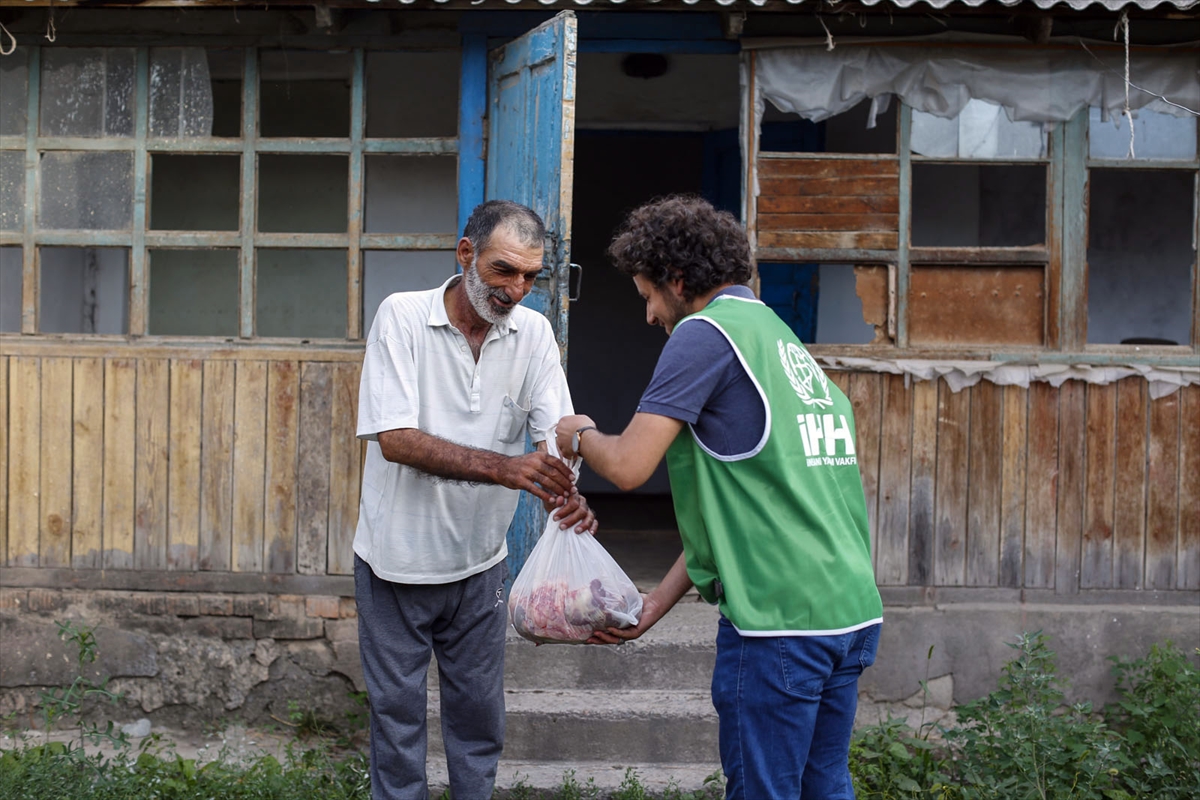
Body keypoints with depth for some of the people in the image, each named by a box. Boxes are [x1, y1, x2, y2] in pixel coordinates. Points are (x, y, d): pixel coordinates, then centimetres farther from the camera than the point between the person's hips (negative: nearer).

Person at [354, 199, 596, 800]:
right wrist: (501, 467, -33)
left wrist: (566, 495, -30)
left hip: (479, 563, 3)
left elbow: (554, 432, -7)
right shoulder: (403, 316, -14)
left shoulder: (533, 332, -3)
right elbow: (395, 438, -22)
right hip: (398, 559, -3)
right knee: (397, 709, 9)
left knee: (478, 709, 13)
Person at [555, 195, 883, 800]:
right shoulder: (784, 339, 20)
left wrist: (580, 436, 7)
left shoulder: (706, 331, -7)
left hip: (779, 619, -9)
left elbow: (628, 466, -15)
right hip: (853, 612, 9)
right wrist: (654, 605, 21)